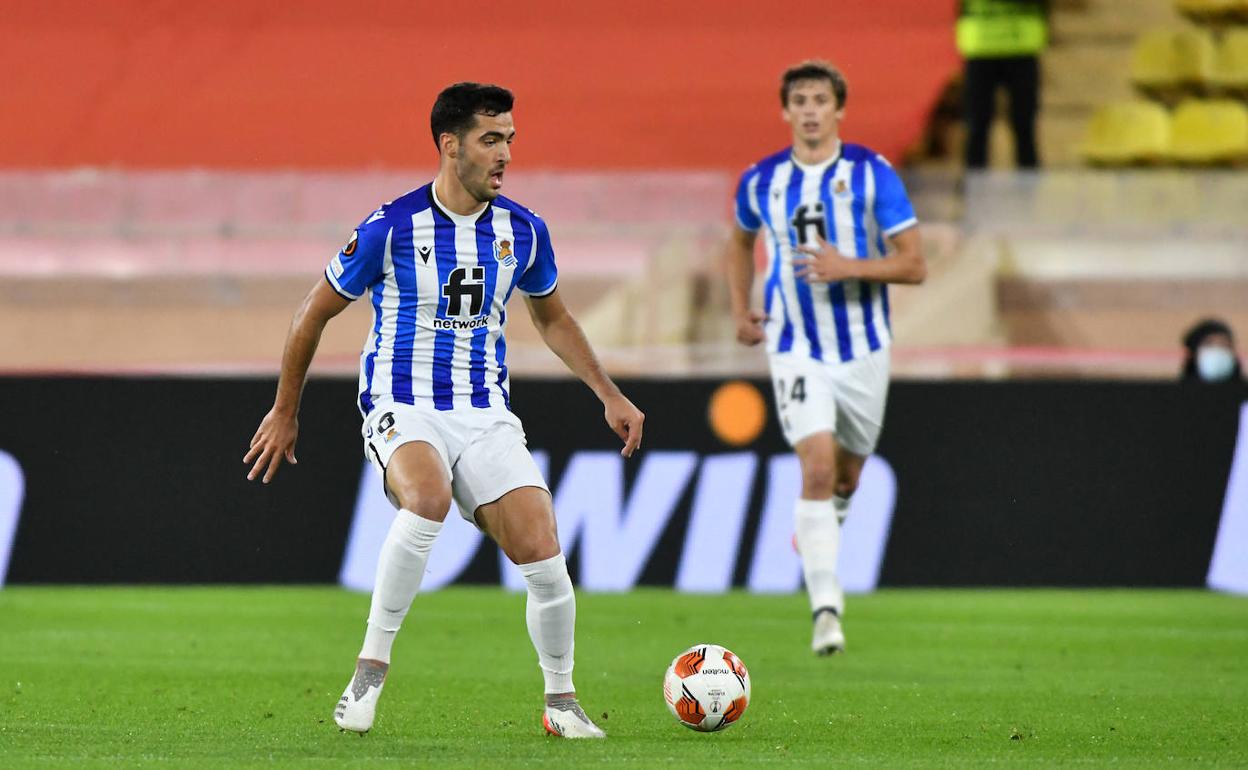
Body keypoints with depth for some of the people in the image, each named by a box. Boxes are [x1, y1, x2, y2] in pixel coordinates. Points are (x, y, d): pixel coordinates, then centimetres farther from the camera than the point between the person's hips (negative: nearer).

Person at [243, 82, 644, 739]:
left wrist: (609, 394, 15)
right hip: (402, 408, -4)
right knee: (428, 497, -37)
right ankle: (371, 668, -25)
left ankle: (562, 703, 10)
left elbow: (551, 317, 22)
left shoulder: (523, 231, 3)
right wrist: (285, 413, 10)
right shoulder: (390, 228, -10)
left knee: (541, 553, -13)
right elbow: (315, 312, 3)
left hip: (486, 415, 4)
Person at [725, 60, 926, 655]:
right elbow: (741, 241, 24)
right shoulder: (761, 182, 1)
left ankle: (817, 531, 50)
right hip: (795, 349, 0)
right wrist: (741, 310, 11)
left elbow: (914, 264, -8)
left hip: (862, 348, 0)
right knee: (818, 466, -19)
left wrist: (848, 268, -23)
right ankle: (826, 607, -23)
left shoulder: (871, 174, -7)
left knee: (845, 477, 14)